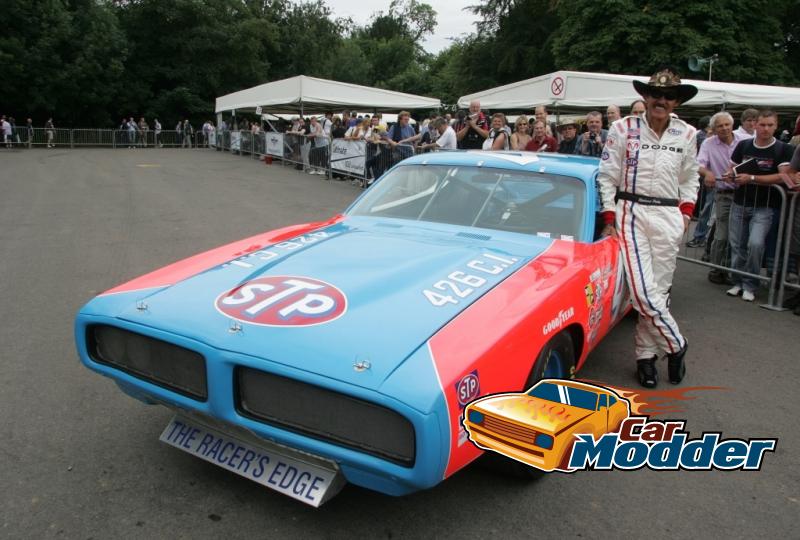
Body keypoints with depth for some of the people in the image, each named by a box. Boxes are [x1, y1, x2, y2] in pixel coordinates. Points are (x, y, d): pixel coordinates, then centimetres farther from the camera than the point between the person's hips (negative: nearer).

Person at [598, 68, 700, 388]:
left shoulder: (687, 135, 8)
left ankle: (646, 354, 16)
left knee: (659, 289, 3)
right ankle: (675, 345, 10)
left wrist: (686, 213, 7)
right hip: (631, 213, -3)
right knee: (643, 290, -12)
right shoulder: (623, 129, 0)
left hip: (669, 217, 3)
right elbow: (607, 176, 0)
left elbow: (690, 180, 18)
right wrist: (609, 219, -3)